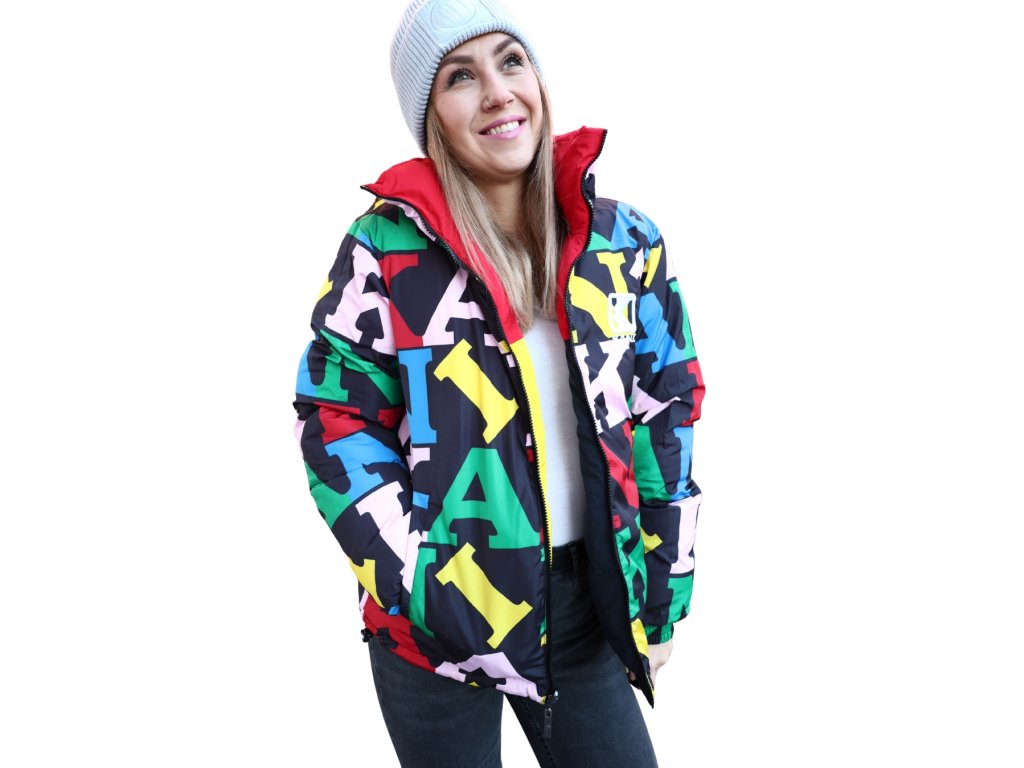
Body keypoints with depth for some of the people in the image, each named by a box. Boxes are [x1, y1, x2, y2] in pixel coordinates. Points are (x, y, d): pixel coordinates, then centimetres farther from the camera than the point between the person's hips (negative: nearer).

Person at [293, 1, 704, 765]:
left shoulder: (623, 240, 0)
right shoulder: (387, 250, -10)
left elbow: (669, 402, 6)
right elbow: (336, 423, -7)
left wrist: (663, 589, 4)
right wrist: (425, 593, -14)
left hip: (586, 599, 3)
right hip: (439, 620, -2)